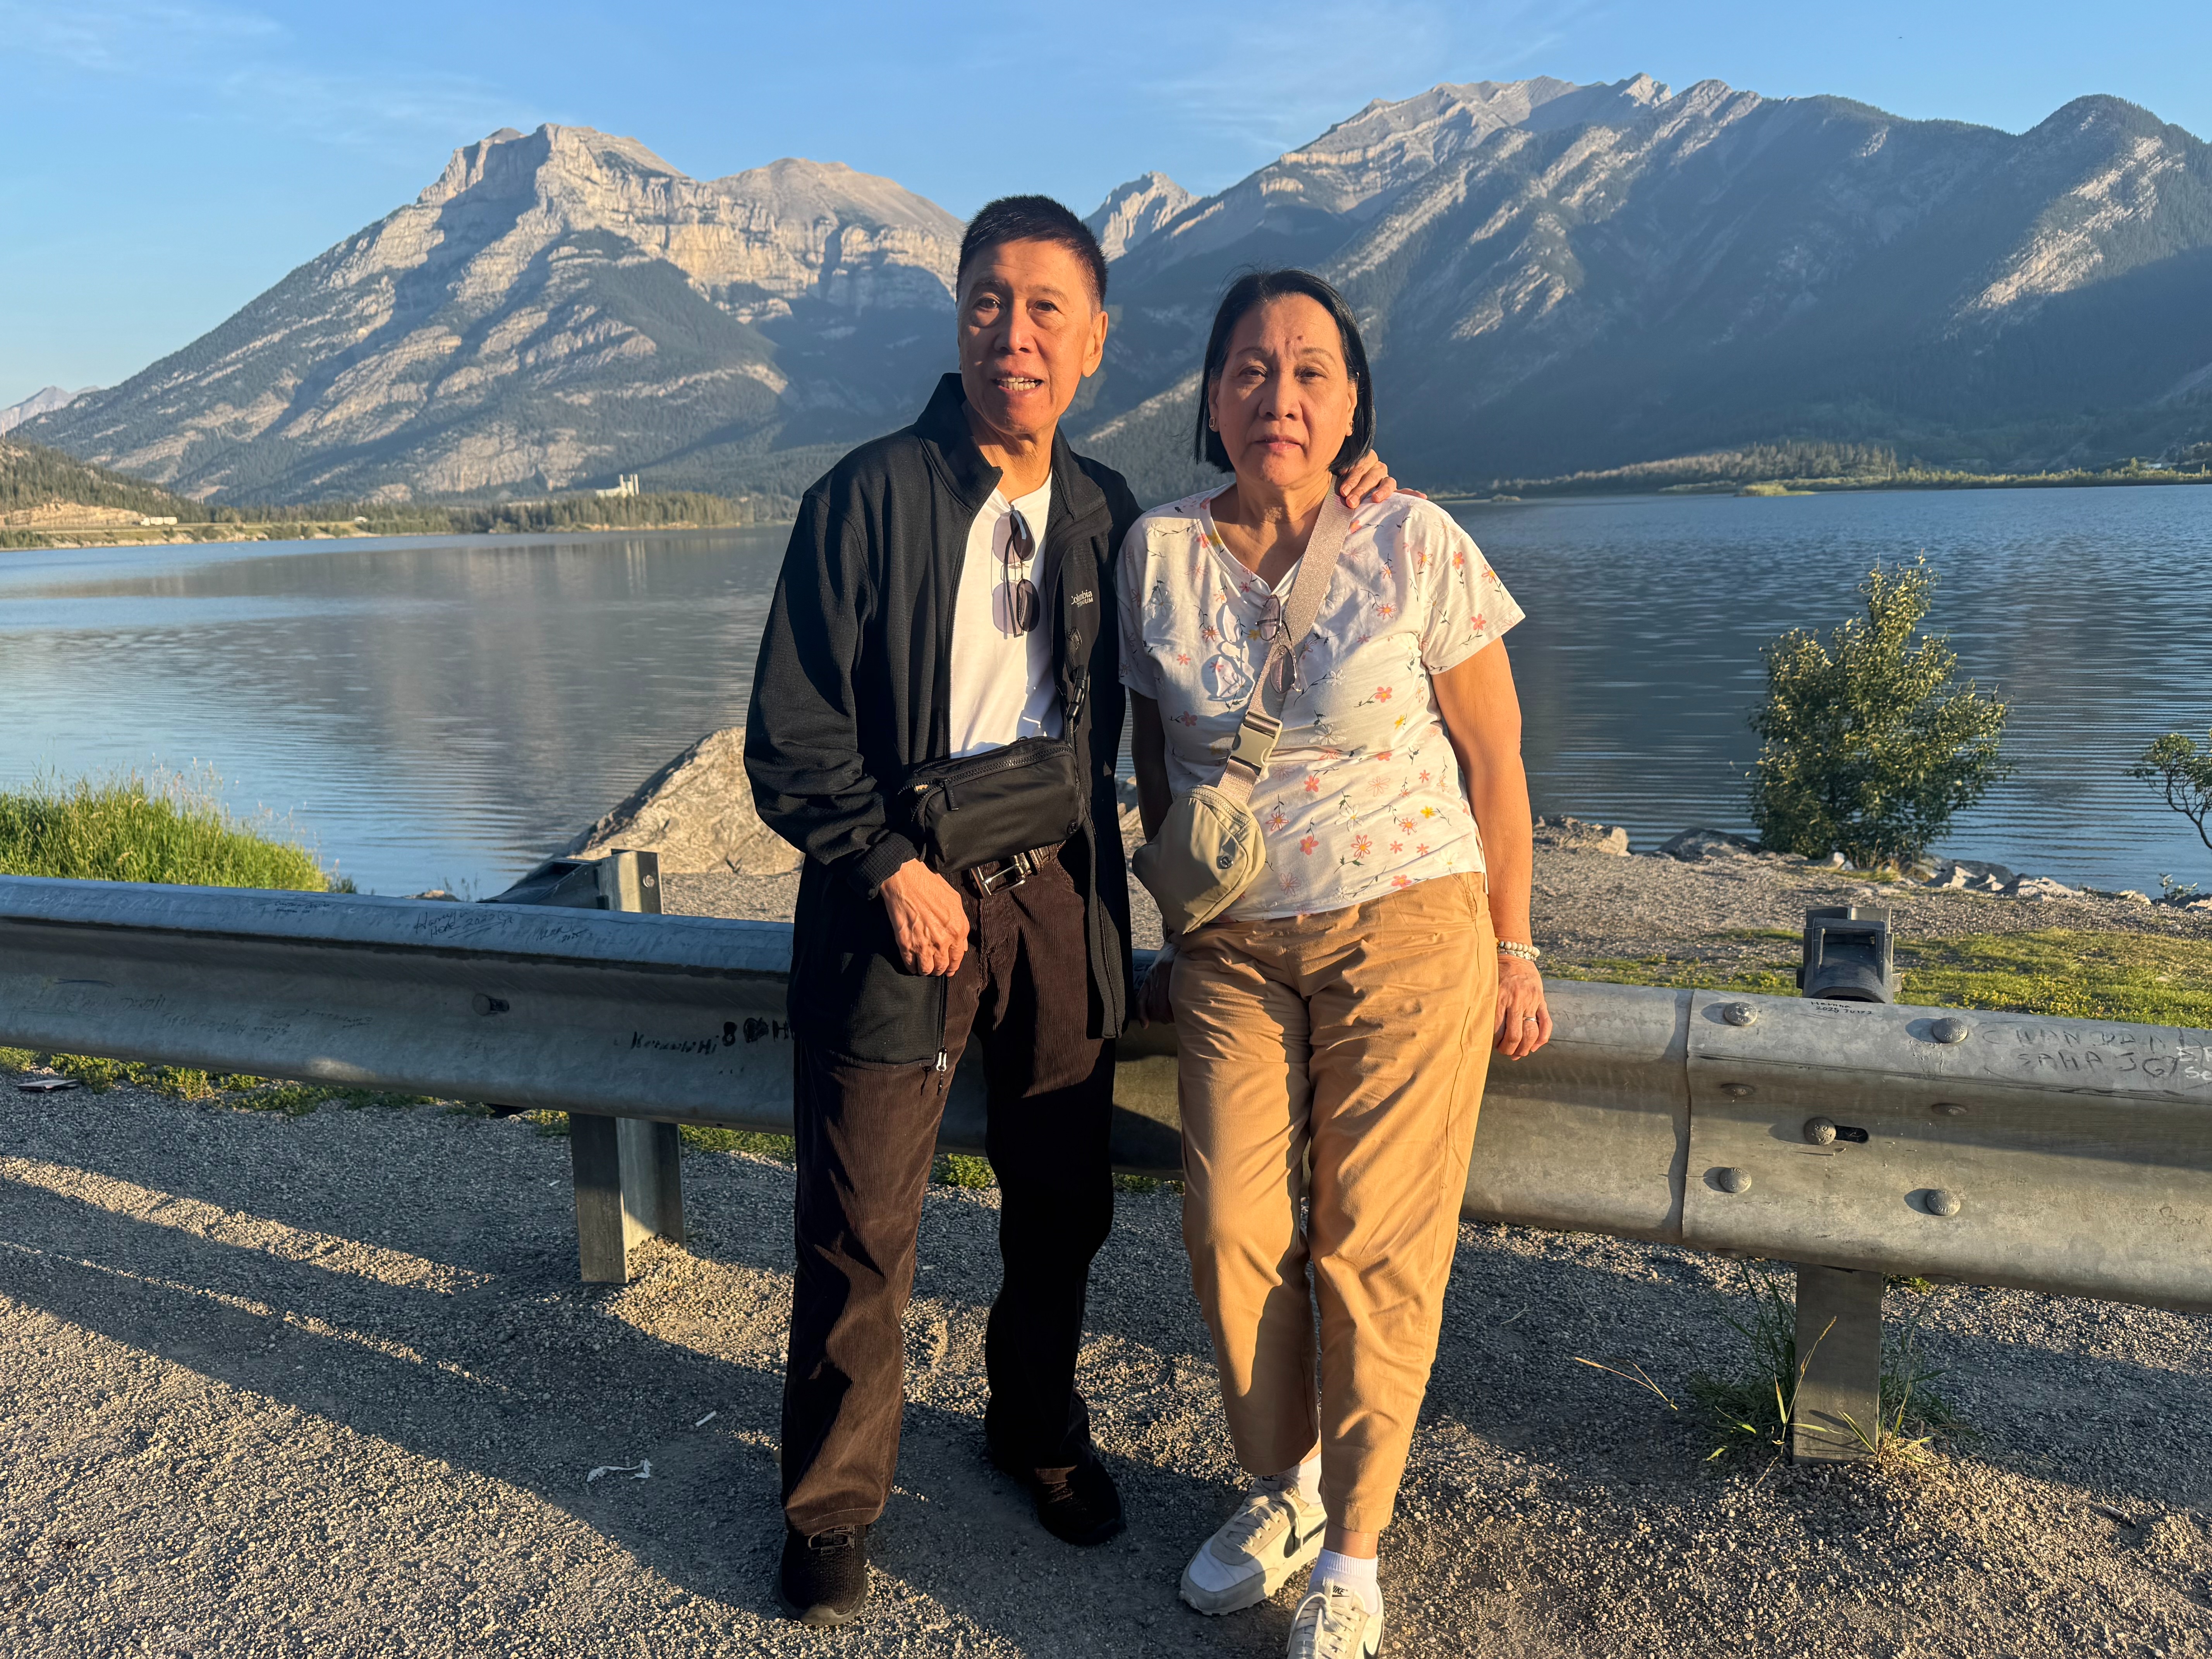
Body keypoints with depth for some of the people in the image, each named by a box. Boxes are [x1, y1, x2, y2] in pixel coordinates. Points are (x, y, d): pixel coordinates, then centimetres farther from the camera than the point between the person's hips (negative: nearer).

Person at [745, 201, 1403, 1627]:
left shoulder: (1106, 512, 7)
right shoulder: (870, 496, -6)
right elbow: (791, 734, -7)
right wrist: (892, 869, -14)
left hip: (1059, 895, 4)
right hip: (904, 897, -4)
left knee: (1064, 1201, 15)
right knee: (862, 1228, 5)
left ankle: (1038, 1425, 42)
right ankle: (834, 1504, 27)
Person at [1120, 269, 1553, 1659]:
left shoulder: (1418, 545, -7)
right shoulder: (1158, 554, 0)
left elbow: (1493, 763, -1)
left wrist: (1513, 952, -1)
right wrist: (1182, 936, 12)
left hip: (1407, 930, -2)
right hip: (1237, 946, 3)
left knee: (1373, 1243, 1)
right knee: (1231, 1231, 0)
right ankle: (1283, 1490, 26)